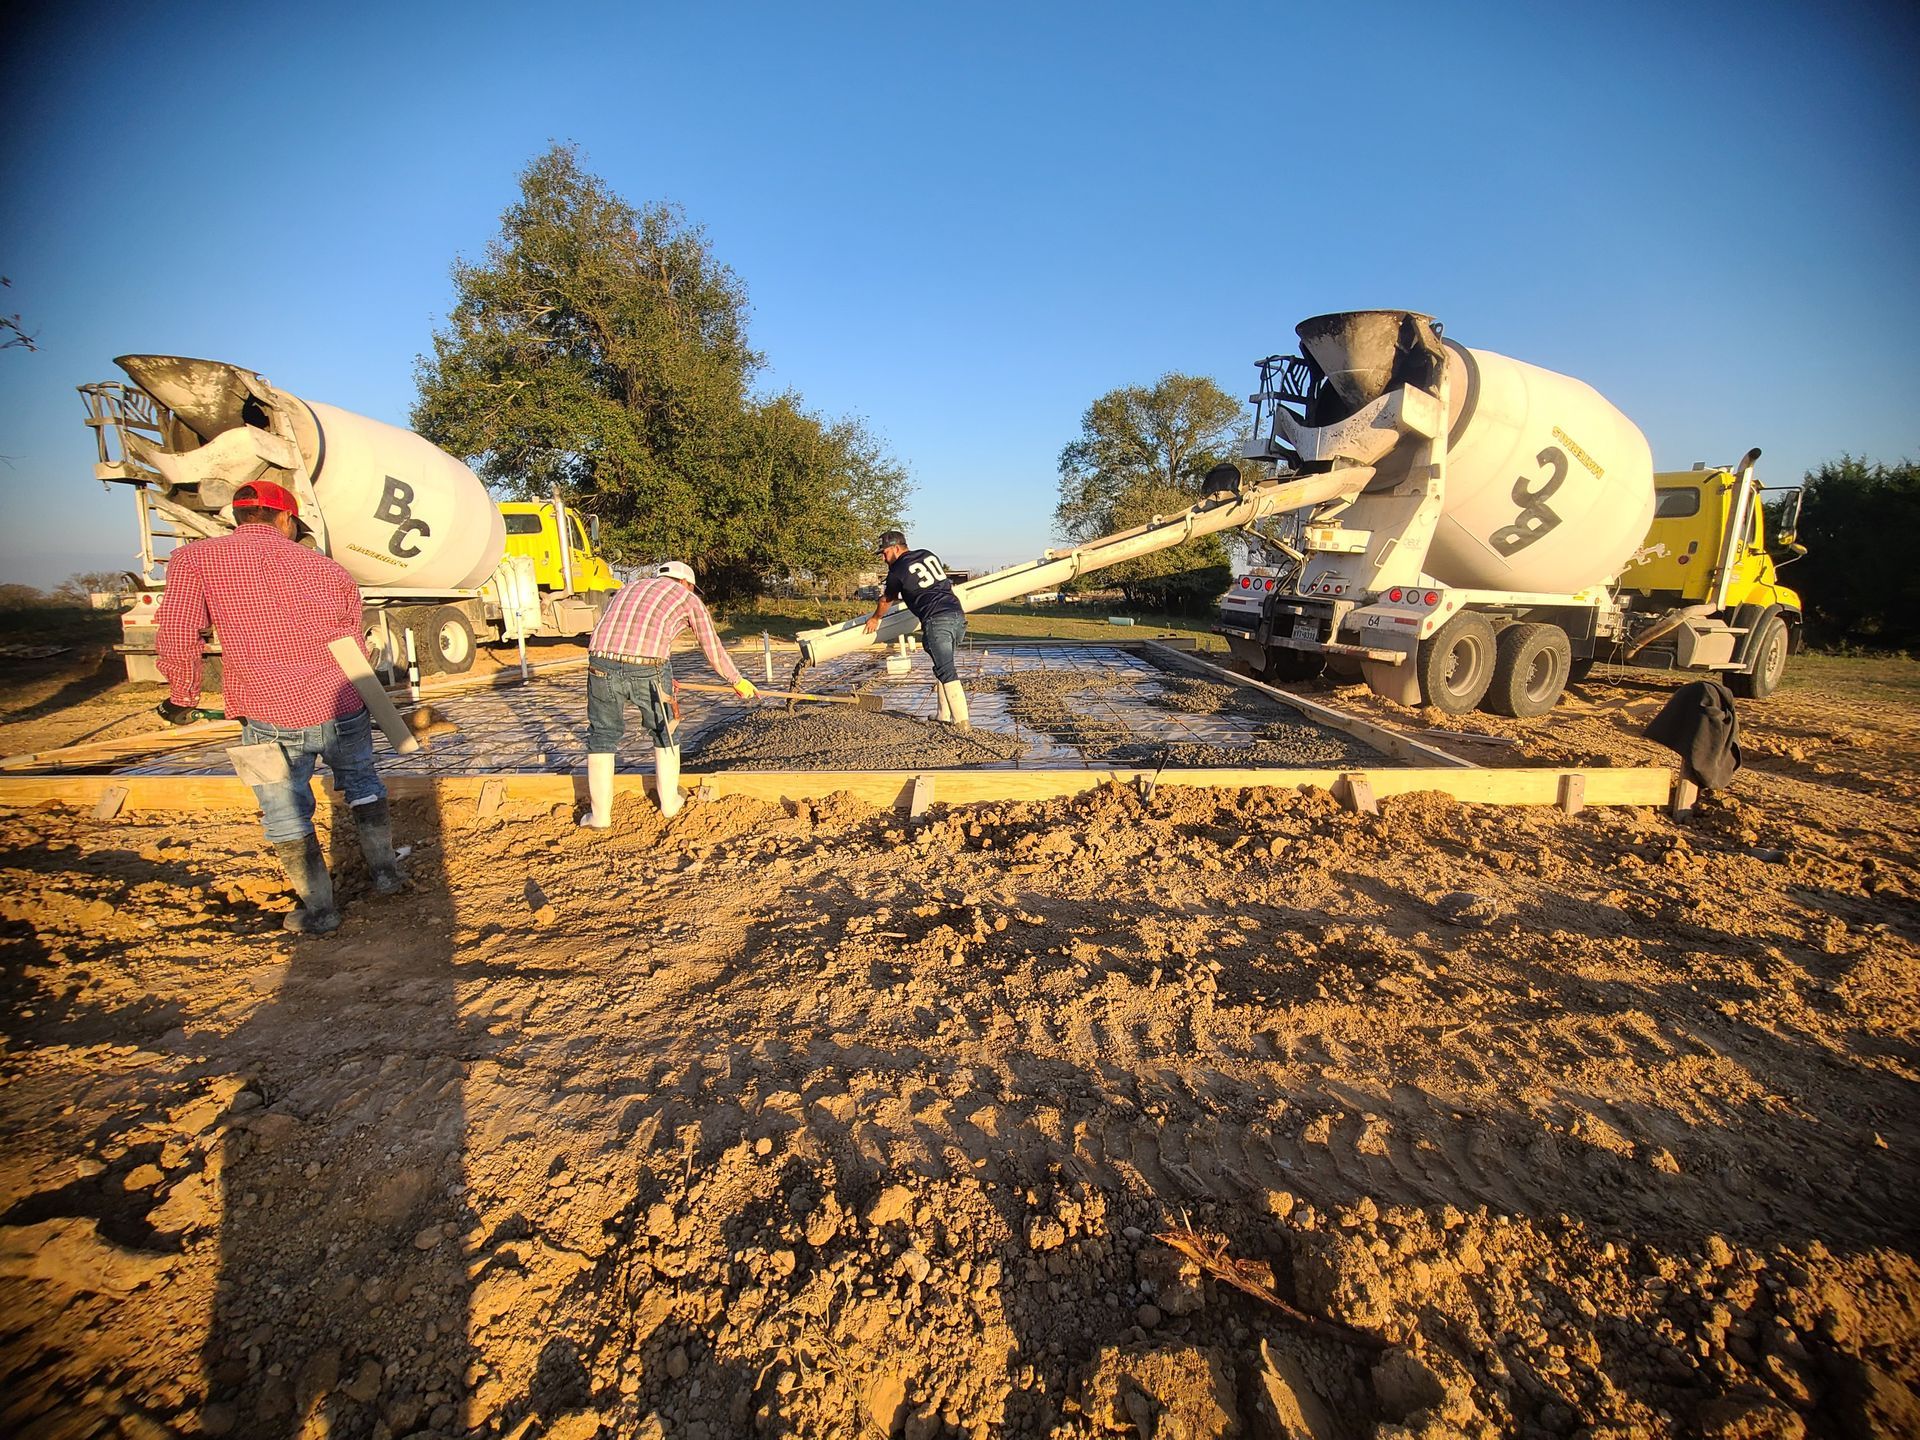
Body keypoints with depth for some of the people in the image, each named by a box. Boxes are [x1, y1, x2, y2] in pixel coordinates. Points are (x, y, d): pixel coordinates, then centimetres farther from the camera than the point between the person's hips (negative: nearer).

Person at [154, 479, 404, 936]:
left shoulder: (195, 558, 2)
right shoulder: (327, 567, 11)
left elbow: (176, 638, -6)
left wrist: (182, 698, 9)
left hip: (274, 720, -2)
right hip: (344, 710, 3)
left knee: (287, 818, 13)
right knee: (363, 786, 26)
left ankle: (318, 910, 23)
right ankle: (386, 871, 33)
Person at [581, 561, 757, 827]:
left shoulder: (630, 588, 32)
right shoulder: (688, 599, 20)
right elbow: (713, 648, 25)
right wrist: (738, 681, 40)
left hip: (602, 662, 3)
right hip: (648, 668, -3)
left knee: (602, 735, 18)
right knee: (664, 731, 20)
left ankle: (600, 815, 19)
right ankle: (670, 801, 31)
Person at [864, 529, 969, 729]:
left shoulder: (897, 571, 2)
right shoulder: (928, 555, 20)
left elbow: (886, 602, 20)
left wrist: (875, 619, 39)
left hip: (937, 621, -7)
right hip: (958, 615, 7)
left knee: (946, 672, -10)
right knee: (944, 666, 18)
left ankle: (961, 722, -16)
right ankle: (945, 715, 19)